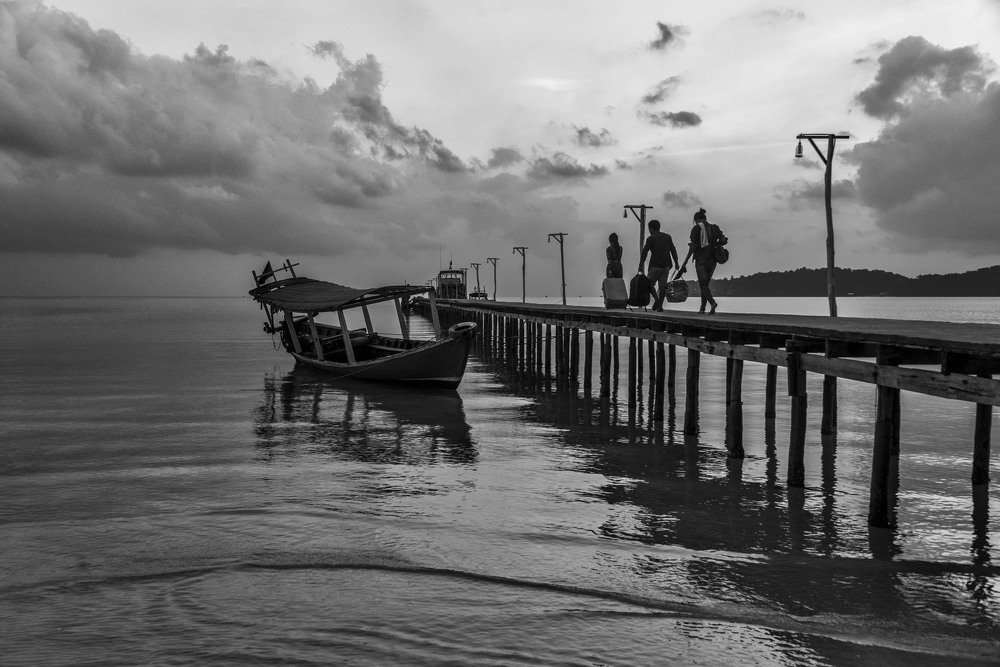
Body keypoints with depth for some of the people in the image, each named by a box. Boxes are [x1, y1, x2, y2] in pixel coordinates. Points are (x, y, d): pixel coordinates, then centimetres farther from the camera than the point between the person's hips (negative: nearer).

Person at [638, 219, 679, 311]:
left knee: (649, 283, 6)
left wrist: (640, 266, -5)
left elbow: (644, 253, -6)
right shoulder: (667, 237, 12)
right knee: (663, 285, 6)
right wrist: (676, 262, 11)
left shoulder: (651, 239, -2)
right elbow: (673, 250, 9)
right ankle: (660, 305, 1)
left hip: (655, 266, -4)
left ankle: (657, 299, -15)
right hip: (666, 266, 4)